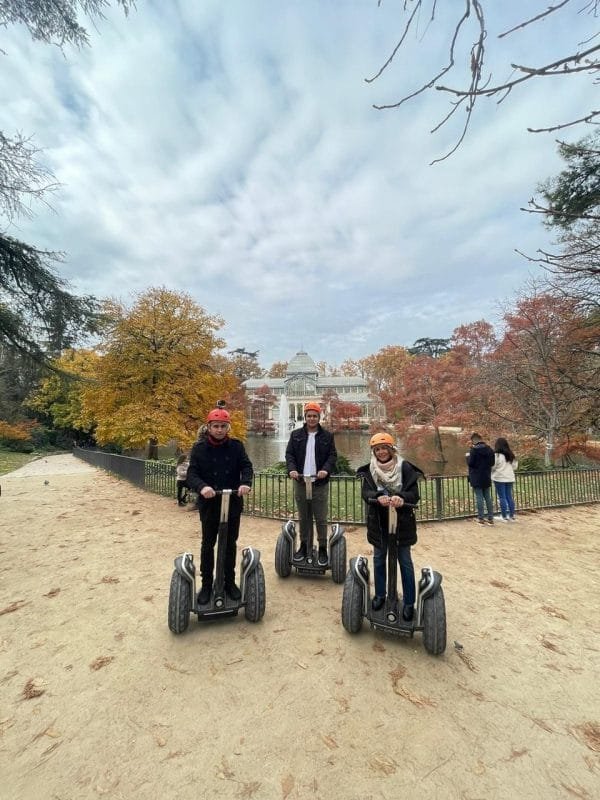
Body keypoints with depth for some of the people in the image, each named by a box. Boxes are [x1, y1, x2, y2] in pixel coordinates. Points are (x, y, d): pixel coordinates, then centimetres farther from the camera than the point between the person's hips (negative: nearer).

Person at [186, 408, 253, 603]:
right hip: (209, 504, -1)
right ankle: (206, 584, 30)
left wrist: (245, 483, -28)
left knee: (230, 543, 15)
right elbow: (192, 473, -11)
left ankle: (230, 582, 32)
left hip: (233, 503, 1)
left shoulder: (236, 446, -1)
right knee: (208, 544, 12)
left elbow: (246, 466, -7)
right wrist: (202, 486, -31)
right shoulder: (199, 448, -5)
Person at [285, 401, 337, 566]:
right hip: (300, 482, 2)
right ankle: (303, 546, 27)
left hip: (320, 483, -2)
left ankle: (323, 549, 17)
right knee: (303, 518, 13)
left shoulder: (327, 436, 3)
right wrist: (292, 469, -16)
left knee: (321, 519, 4)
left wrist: (326, 469, -19)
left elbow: (333, 455, -1)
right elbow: (289, 454, 2)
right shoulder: (296, 435, 6)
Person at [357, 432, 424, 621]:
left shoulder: (405, 467, -10)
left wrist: (402, 498, -35)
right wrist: (378, 498, -35)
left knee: (405, 561, 9)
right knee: (379, 559, 16)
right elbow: (366, 492, -13)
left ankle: (409, 602, 25)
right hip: (378, 522, 2)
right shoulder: (369, 470, -4)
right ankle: (380, 595, 35)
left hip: (402, 521, -2)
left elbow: (414, 493, -14)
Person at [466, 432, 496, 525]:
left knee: (479, 498, -1)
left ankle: (481, 518, 4)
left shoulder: (474, 449, -15)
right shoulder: (489, 449, 5)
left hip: (477, 478, -6)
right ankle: (490, 518, 17)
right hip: (487, 478, 6)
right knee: (488, 498, 13)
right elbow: (492, 463, 11)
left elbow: (470, 463, -15)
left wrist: (468, 456, 2)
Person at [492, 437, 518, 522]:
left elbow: (492, 466, -12)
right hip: (510, 478, 6)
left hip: (499, 478, -6)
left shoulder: (496, 455, -14)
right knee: (509, 497, 12)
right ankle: (511, 516, 16)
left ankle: (504, 517, 3)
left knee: (502, 497, 0)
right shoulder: (511, 455, 6)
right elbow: (515, 466, 13)